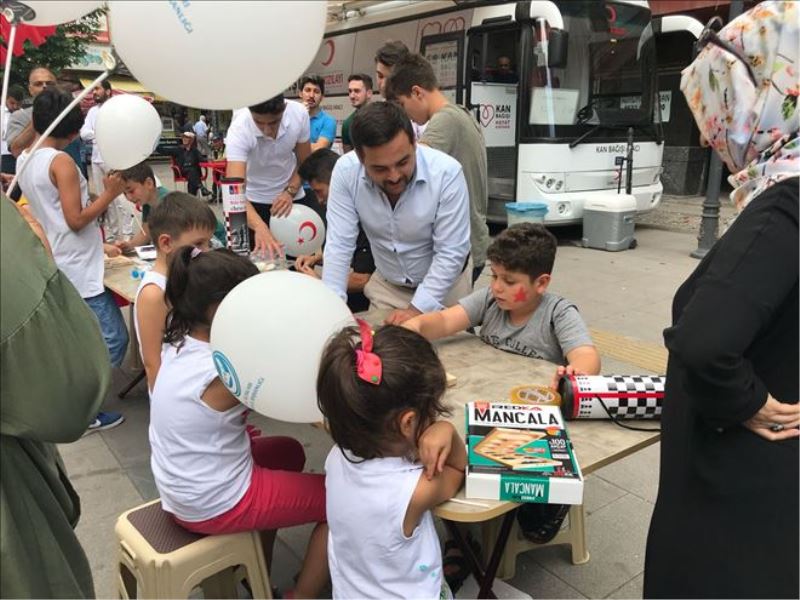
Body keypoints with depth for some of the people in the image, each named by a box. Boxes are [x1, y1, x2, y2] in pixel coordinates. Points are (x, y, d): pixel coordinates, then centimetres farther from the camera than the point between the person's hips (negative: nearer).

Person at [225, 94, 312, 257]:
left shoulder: (299, 113, -20)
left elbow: (304, 162, -3)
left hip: (291, 196, 3)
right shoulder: (239, 130, -29)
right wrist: (259, 226, -58)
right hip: (255, 200, -2)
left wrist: (290, 192, -20)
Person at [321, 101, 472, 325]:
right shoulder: (346, 171, -22)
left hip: (445, 285, -2)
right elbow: (339, 245, -18)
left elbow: (450, 252, -23)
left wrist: (417, 309, -27)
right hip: (386, 284, 2)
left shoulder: (446, 172, -28)